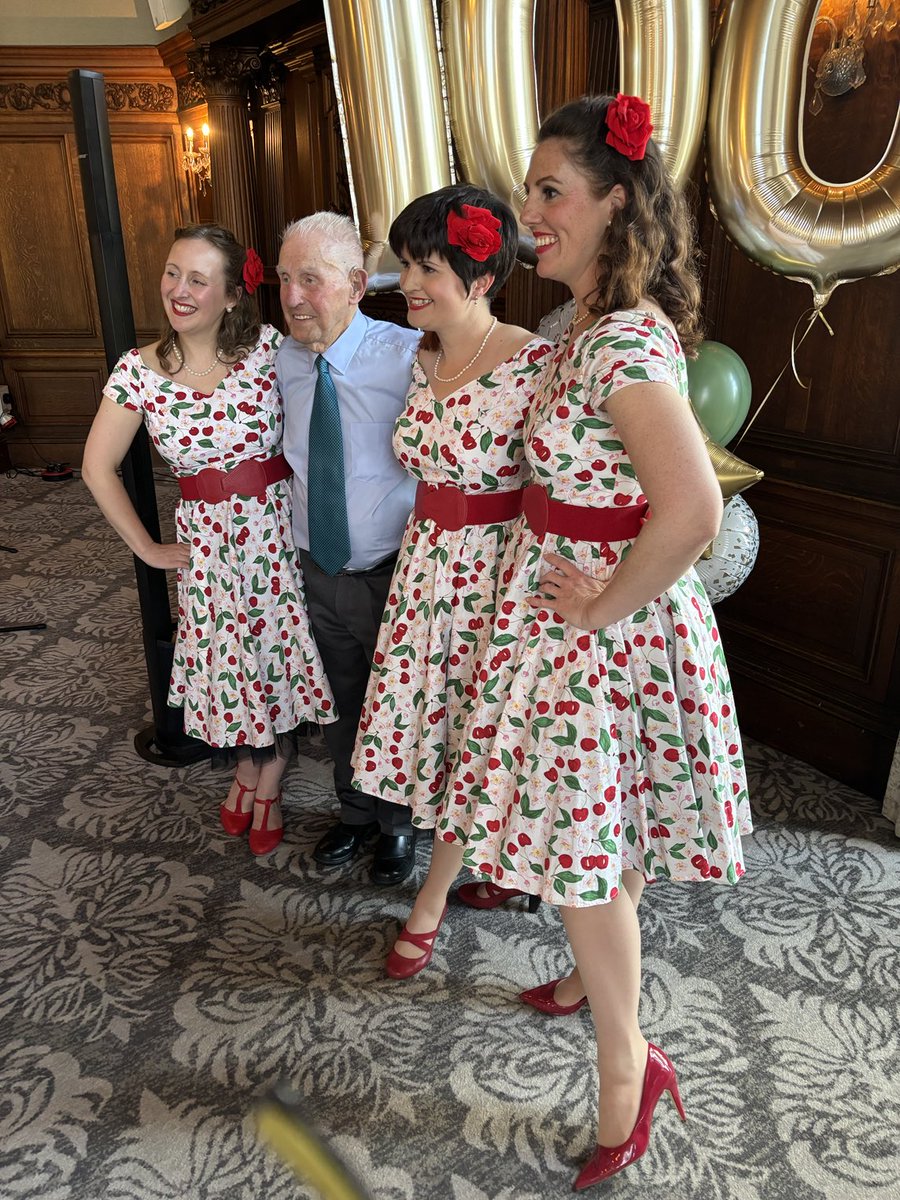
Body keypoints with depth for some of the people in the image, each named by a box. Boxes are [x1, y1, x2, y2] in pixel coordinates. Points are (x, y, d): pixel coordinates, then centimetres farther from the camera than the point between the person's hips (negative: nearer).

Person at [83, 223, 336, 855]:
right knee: (229, 659, 13)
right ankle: (246, 765, 42)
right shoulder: (140, 370, -6)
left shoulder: (268, 346, -10)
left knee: (281, 651, 10)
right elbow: (99, 469, 3)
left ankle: (267, 780, 36)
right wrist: (148, 548, 3)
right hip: (208, 538, 1)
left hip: (280, 528, 0)